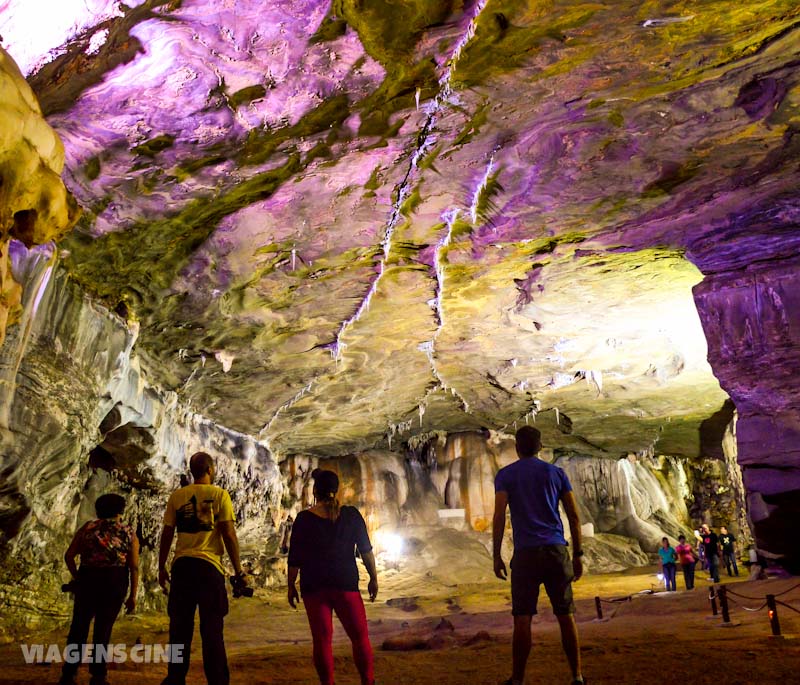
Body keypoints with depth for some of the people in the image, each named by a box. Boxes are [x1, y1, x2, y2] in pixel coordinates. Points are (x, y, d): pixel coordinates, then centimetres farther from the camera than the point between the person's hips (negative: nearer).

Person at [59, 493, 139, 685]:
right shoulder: (129, 533, 5)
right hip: (115, 583, -1)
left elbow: (68, 556, 1)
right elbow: (134, 566, -3)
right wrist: (133, 595, 1)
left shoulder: (87, 527, 7)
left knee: (79, 626, 13)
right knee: (103, 628, 9)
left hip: (88, 580, 1)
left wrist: (77, 577, 16)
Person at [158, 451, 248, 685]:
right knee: (211, 628, 4)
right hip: (208, 565, -3)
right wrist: (239, 571, -1)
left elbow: (167, 534, 7)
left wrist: (161, 567, 18)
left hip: (181, 565, 3)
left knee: (180, 626, 14)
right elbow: (229, 535, -6)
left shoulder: (177, 496, 7)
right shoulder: (219, 495, -3)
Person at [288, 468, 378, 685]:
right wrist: (373, 578, 11)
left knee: (322, 639, 6)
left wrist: (291, 585, 9)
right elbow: (366, 550, 2)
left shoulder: (304, 518, -4)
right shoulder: (351, 515, -2)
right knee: (360, 636, 10)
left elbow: (295, 558, -1)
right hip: (346, 584, 0)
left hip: (313, 587, 0)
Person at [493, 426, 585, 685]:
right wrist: (578, 554, 11)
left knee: (522, 618, 2)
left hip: (525, 554, -2)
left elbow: (499, 517, -5)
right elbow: (574, 516, 7)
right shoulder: (556, 472, 11)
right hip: (557, 550, 2)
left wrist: (497, 556, -1)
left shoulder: (505, 475, 5)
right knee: (566, 615, 10)